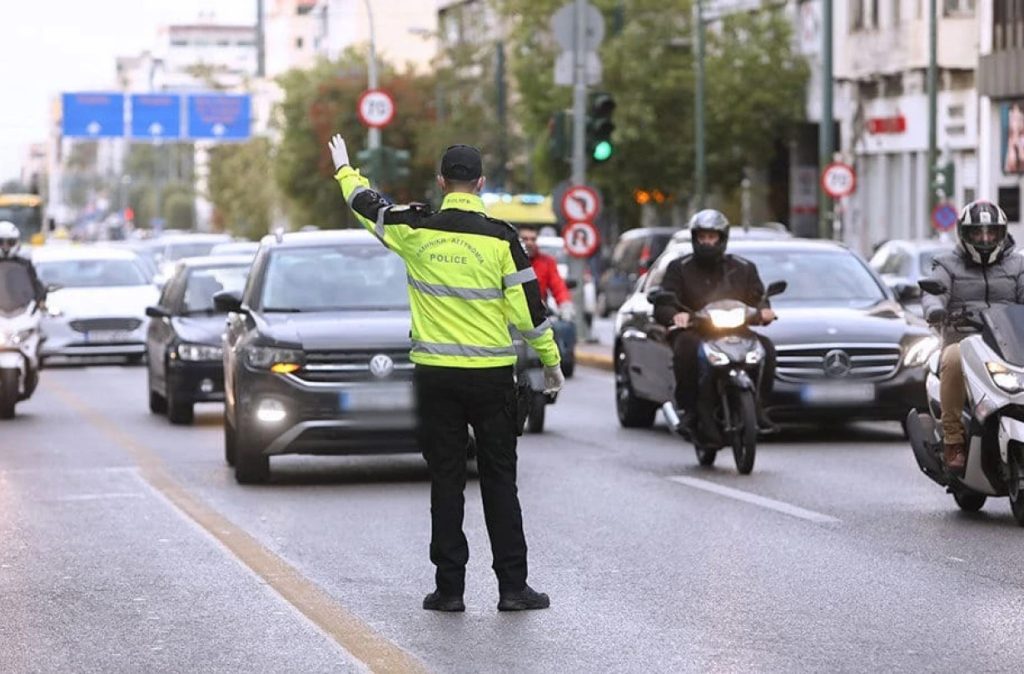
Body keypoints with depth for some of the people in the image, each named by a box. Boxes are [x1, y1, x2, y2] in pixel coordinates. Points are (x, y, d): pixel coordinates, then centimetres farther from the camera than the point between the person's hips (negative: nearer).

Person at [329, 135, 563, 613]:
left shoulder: (416, 230, -3)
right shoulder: (499, 237, -7)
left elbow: (367, 205, 16)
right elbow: (527, 308, -4)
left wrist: (345, 169, 36)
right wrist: (551, 360, 8)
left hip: (436, 376, 1)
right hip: (492, 376, -1)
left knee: (446, 480, 7)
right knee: (499, 482, 5)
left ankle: (449, 587, 8)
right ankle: (512, 587, 5)